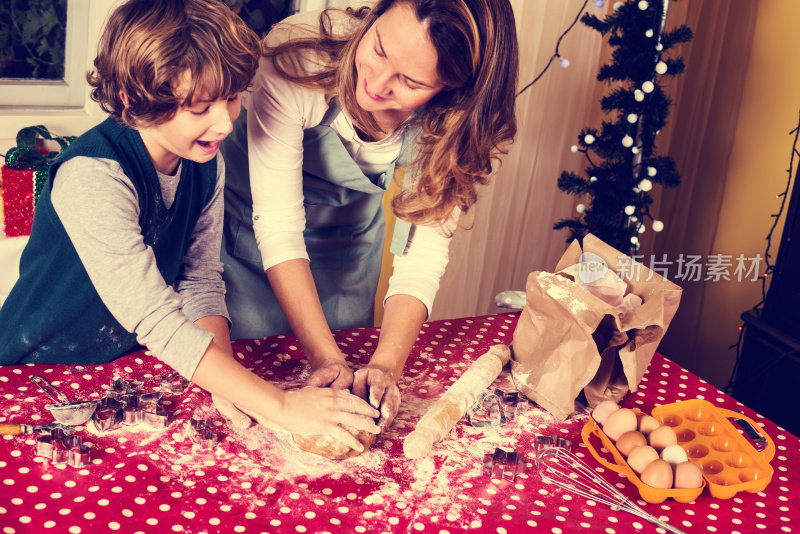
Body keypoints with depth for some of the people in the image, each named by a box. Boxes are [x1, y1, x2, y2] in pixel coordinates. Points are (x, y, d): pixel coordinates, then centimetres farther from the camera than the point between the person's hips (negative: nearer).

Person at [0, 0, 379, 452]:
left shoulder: (206, 159, -5)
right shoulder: (91, 177, -29)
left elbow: (201, 279, -2)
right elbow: (158, 321, -34)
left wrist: (223, 373, -19)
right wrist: (281, 406, -37)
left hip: (131, 365, 5)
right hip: (41, 376, -5)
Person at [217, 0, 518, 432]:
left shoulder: (453, 120, -27)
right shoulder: (298, 53, -37)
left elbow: (423, 252, -26)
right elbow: (277, 226, -36)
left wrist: (386, 365, -40)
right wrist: (326, 358, -40)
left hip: (351, 233, 3)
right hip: (250, 225, -2)